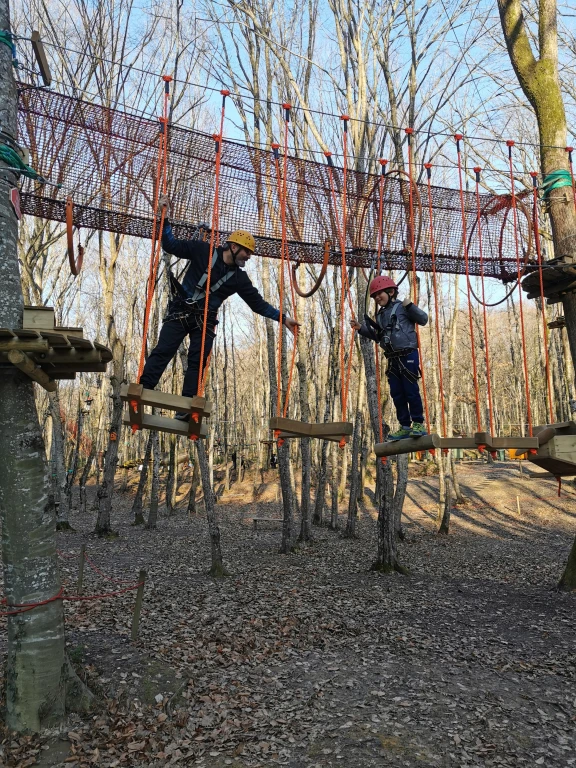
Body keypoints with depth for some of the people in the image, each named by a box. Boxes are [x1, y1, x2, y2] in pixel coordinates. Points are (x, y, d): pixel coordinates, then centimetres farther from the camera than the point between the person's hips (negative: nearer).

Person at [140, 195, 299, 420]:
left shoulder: (239, 278, 7)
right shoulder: (203, 251, 0)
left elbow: (258, 303, 10)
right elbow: (172, 246, 0)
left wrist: (283, 318, 5)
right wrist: (164, 218, -10)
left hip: (205, 320, 3)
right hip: (179, 312, -2)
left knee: (197, 361, -9)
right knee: (162, 351, -14)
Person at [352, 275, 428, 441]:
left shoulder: (402, 307, -3)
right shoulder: (380, 315, 16)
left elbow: (423, 319, -7)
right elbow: (378, 337, 23)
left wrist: (410, 306, -19)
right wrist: (361, 328, 14)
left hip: (408, 355, -7)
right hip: (392, 359, 7)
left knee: (411, 390, -6)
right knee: (397, 393, 7)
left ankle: (419, 424, 6)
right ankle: (405, 426, 15)